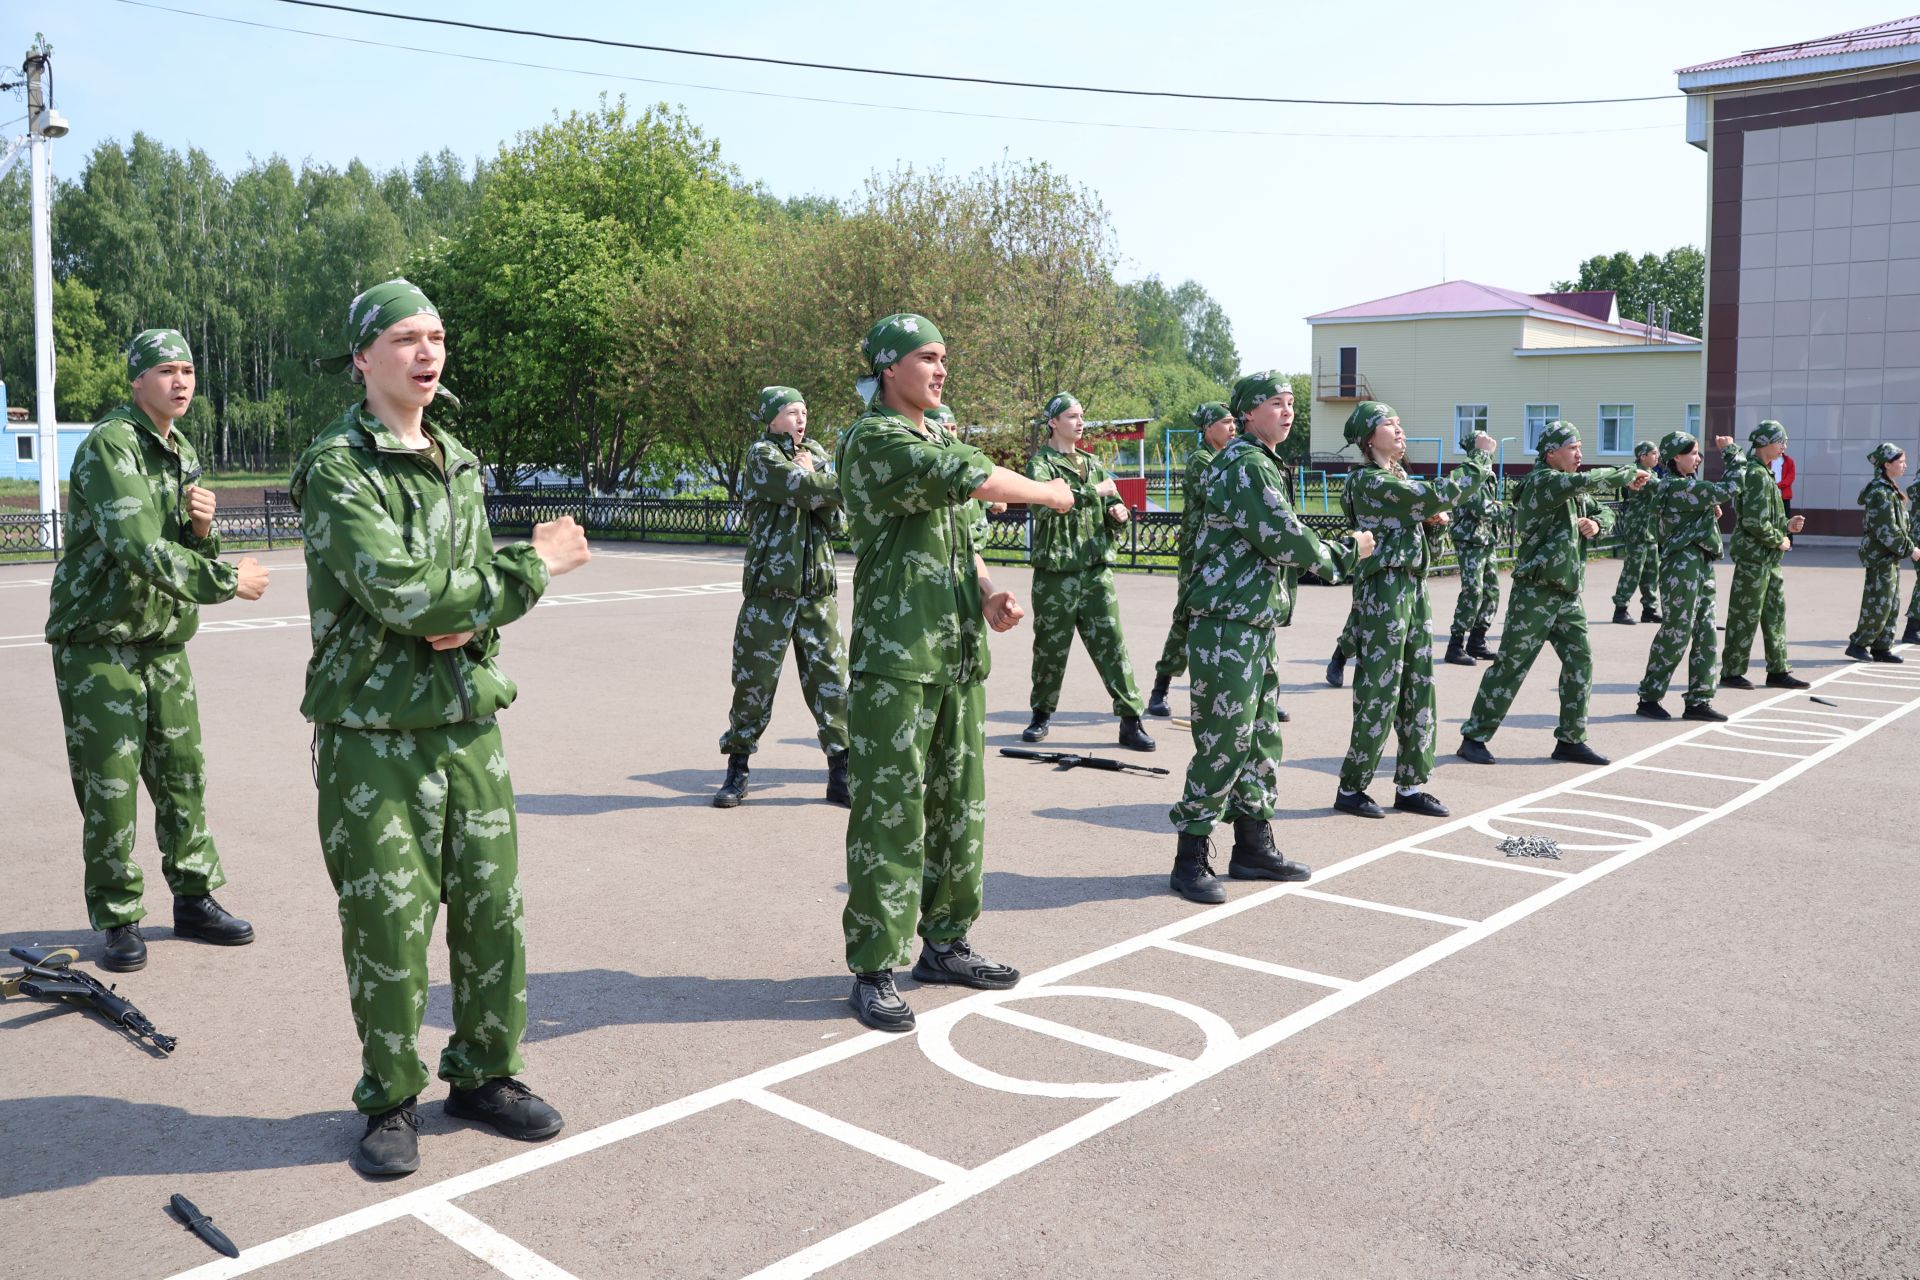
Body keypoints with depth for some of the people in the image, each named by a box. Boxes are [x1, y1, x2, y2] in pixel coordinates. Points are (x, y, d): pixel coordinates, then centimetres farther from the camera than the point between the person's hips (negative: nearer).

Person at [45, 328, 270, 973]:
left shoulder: (184, 453, 11)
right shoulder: (109, 445, -14)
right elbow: (139, 548, -26)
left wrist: (201, 526, -7)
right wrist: (227, 580, -23)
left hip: (164, 640, 7)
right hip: (98, 641, -7)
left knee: (183, 775, 9)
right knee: (109, 786, -2)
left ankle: (195, 898, 20)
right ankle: (118, 920, 9)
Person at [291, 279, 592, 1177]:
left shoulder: (459, 462, 12)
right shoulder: (337, 468, -10)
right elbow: (398, 591, -21)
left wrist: (469, 623, -11)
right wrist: (533, 567, -13)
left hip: (470, 718, 6)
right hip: (373, 730, -6)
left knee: (493, 909, 9)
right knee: (387, 925, 1)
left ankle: (483, 1073, 27)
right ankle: (391, 1101, 20)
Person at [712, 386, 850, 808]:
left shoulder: (816, 454, 13)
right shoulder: (762, 456, -4)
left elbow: (838, 522, 6)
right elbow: (805, 489, -20)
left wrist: (816, 487, -8)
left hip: (819, 586, 5)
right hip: (771, 587, -5)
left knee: (831, 678, 3)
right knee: (754, 679, 2)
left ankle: (841, 773, 10)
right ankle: (737, 770, 15)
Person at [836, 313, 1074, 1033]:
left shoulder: (941, 439, 19)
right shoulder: (872, 439, -10)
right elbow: (979, 481, -21)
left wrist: (989, 595, 4)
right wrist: (1050, 493, -4)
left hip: (959, 655, 9)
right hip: (895, 658, -9)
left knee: (958, 805, 13)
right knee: (890, 812, -5)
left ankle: (945, 944, 26)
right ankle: (875, 969, 4)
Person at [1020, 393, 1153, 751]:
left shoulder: (1093, 463, 16)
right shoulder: (1041, 462, -2)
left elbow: (1114, 508, 22)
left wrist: (1118, 514, -2)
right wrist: (1093, 491, -19)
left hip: (1096, 568, 4)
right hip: (1055, 570, -4)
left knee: (1112, 643, -1)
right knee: (1051, 646, 6)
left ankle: (1130, 719, 0)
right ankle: (1041, 714, 23)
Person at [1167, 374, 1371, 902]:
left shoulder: (1261, 463, 19)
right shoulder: (1244, 464, -14)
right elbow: (1285, 539, -18)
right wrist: (1346, 553, -3)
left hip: (1258, 625, 10)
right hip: (1226, 627, -10)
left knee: (1261, 739, 14)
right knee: (1222, 743, -7)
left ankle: (1253, 847, 24)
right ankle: (1191, 861, 1)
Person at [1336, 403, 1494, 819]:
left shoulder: (1399, 476, 17)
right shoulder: (1368, 480, -12)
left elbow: (1426, 514, 23)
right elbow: (1436, 496, -20)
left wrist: (1432, 520, 0)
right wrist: (1480, 457, -11)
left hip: (1413, 586, 9)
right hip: (1384, 588, -9)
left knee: (1418, 690, 9)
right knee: (1379, 692, -5)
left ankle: (1410, 786, 17)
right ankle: (1350, 788, 6)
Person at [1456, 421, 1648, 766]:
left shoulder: (1574, 490, 15)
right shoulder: (1541, 481, -13)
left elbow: (1606, 512, 20)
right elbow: (1587, 480, -28)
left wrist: (1596, 523, -3)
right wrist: (1628, 475, -14)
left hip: (1569, 594, 8)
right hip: (1535, 592, -8)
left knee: (1580, 661, 5)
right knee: (1510, 665, -4)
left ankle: (1570, 740, 15)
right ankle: (1474, 737, 3)